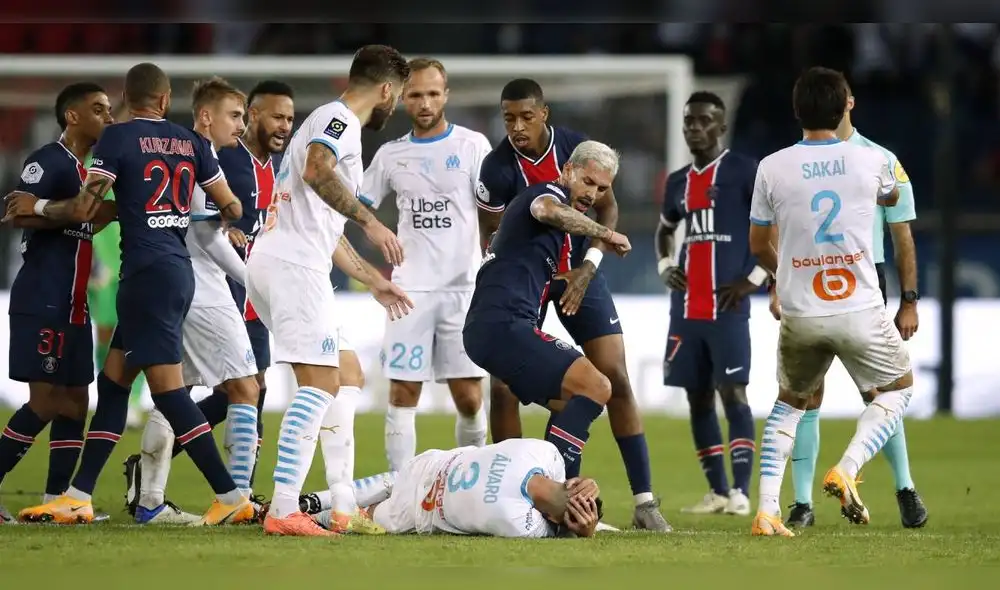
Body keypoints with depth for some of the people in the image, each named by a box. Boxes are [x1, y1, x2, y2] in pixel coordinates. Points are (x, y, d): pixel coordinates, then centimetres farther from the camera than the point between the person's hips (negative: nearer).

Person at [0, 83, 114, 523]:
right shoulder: (48, 161, -10)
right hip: (41, 300, -9)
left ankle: (56, 500, 7)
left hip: (72, 304, 9)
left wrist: (112, 212, 14)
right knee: (46, 400, -11)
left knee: (74, 402, 6)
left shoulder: (87, 169, 19)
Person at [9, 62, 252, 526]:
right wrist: (232, 218, 38)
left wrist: (36, 206, 11)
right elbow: (231, 208, 14)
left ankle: (231, 497, -12)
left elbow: (84, 209, -7)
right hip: (179, 268, 8)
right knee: (112, 381, 12)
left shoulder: (118, 138, -6)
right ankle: (78, 497, 12)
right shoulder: (191, 142, 10)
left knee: (167, 388, -8)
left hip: (147, 270, -8)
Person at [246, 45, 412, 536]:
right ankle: (284, 511, -23)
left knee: (345, 370, 17)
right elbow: (316, 172, -27)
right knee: (318, 384, -14)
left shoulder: (330, 120, 26)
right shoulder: (339, 120, -4)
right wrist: (369, 221, -26)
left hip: (273, 260, 10)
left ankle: (344, 505, 15)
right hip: (294, 265, -10)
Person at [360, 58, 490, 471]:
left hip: (463, 288, -2)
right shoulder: (390, 155, 10)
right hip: (410, 290, 2)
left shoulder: (472, 145, 2)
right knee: (402, 394, -3)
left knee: (469, 398, -2)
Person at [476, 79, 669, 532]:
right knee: (502, 386, -8)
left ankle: (644, 500, -3)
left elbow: (607, 209, -3)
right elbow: (492, 238, -8)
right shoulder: (497, 168, -19)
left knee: (615, 378, -6)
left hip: (577, 272, 1)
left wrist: (587, 268, -14)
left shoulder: (578, 149, -15)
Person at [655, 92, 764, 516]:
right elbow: (665, 229, 34)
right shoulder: (679, 182, 15)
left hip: (726, 305, -7)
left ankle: (741, 491, -13)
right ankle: (717, 491, 12)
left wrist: (754, 278, -10)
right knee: (697, 398, 6)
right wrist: (665, 266, 13)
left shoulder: (744, 172, -5)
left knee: (732, 393, -11)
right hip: (686, 306, 7)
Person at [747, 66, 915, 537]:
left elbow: (757, 245, 9)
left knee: (790, 401, 24)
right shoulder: (869, 161, -4)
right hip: (860, 310, -2)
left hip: (800, 315, 2)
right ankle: (847, 470, 0)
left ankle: (767, 511, 10)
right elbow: (891, 198, 21)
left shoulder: (772, 168, -4)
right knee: (898, 387, 23)